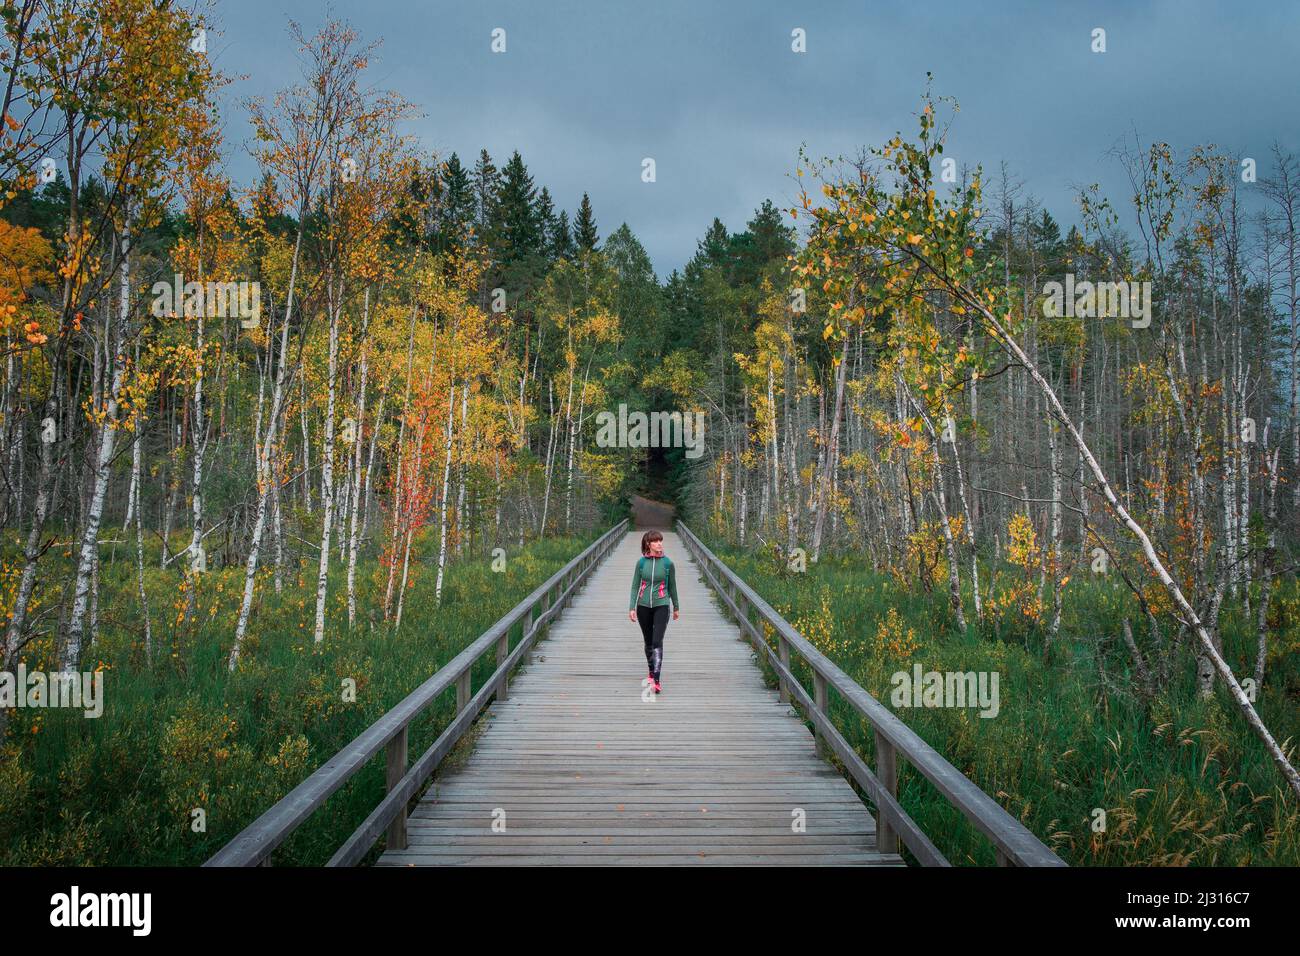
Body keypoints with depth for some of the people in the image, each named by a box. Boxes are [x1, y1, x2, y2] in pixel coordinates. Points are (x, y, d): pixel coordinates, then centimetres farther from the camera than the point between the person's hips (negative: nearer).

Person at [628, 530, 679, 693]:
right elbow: (635, 586, 3)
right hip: (643, 606, 2)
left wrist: (676, 607, 17)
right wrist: (631, 608, -3)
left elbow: (672, 586, 8)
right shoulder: (641, 562, -1)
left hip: (661, 606, -2)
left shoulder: (667, 563, -3)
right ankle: (652, 672, 34)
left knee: (657, 642, -14)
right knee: (648, 642, 14)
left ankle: (656, 681, -18)